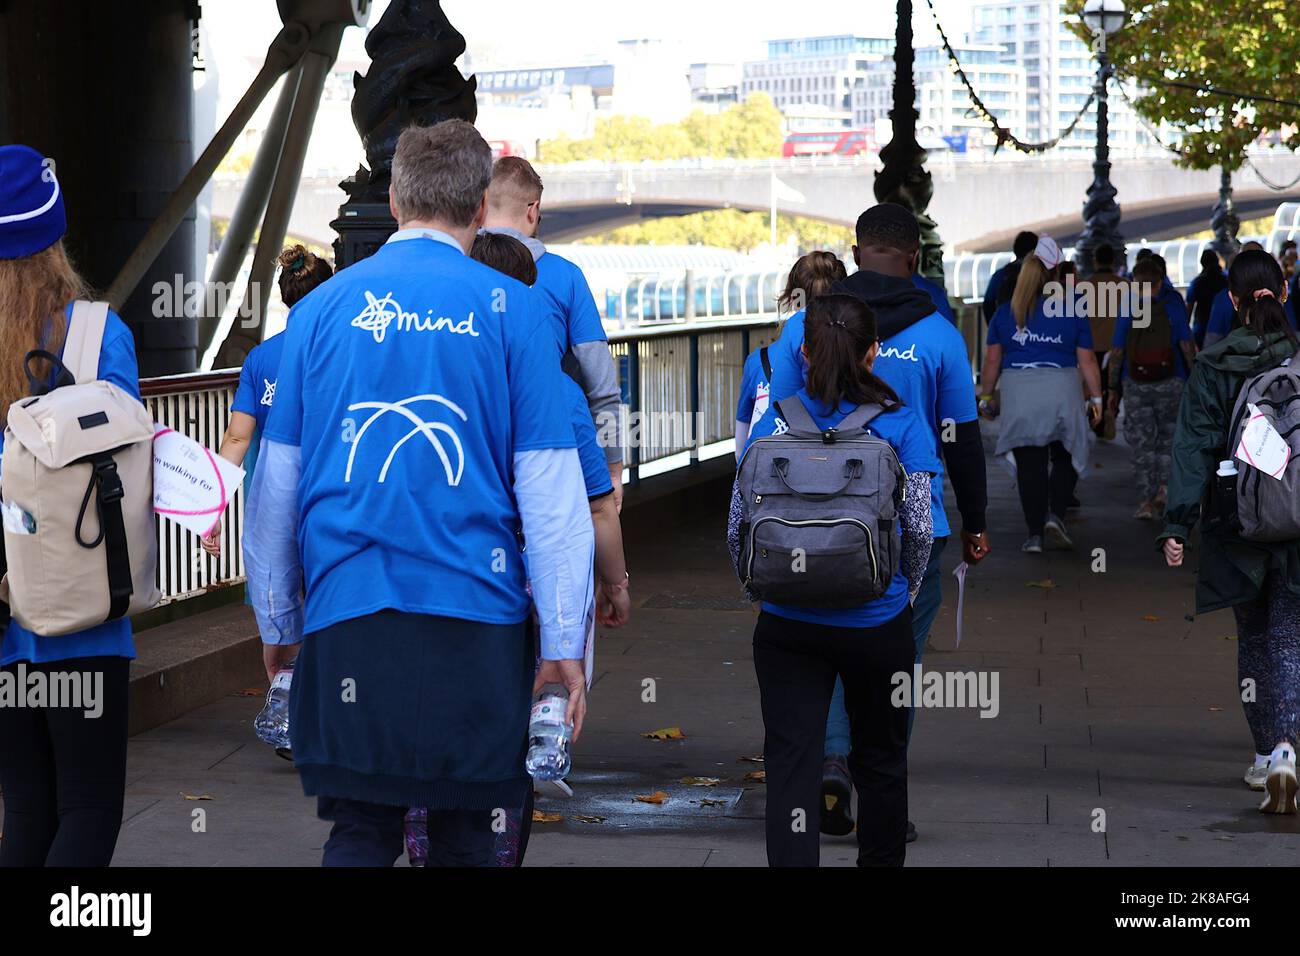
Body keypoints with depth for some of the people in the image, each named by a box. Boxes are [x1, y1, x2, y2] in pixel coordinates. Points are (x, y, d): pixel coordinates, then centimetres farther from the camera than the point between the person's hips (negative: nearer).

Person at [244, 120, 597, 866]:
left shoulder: (325, 307, 7)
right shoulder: (509, 310, 0)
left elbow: (277, 482, 9)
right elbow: (549, 489, -3)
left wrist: (281, 623, 18)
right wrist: (565, 642, 0)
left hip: (348, 614, 2)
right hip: (477, 616, -1)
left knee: (360, 831, 5)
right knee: (464, 832, 8)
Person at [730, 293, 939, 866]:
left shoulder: (774, 422, -2)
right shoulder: (900, 425, -5)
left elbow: (738, 528, -1)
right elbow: (919, 527, -6)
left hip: (787, 624, 0)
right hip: (877, 623, 0)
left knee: (790, 762, 2)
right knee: (879, 759, 18)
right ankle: (880, 861, 30)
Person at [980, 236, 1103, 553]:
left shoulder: (1005, 314, 6)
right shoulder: (1073, 312, 2)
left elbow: (992, 361, 7)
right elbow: (1087, 360, 1)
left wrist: (986, 397, 16)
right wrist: (1096, 398, 9)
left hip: (1018, 396, 1)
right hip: (1061, 394, -1)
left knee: (1029, 464, 3)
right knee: (1065, 457, 13)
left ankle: (1035, 533, 1)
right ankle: (1055, 515, -7)